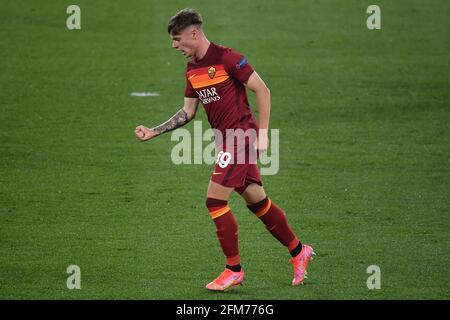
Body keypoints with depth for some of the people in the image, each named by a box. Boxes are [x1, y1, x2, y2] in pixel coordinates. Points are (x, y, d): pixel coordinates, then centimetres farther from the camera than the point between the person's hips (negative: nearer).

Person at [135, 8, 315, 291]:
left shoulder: (227, 58, -14)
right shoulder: (192, 70, 12)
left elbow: (263, 91, -11)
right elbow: (188, 113, 17)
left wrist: (262, 132, -14)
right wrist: (153, 132, 9)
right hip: (226, 140, 8)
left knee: (215, 201, -11)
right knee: (256, 200, 13)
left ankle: (234, 270, -2)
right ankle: (299, 251, 27)